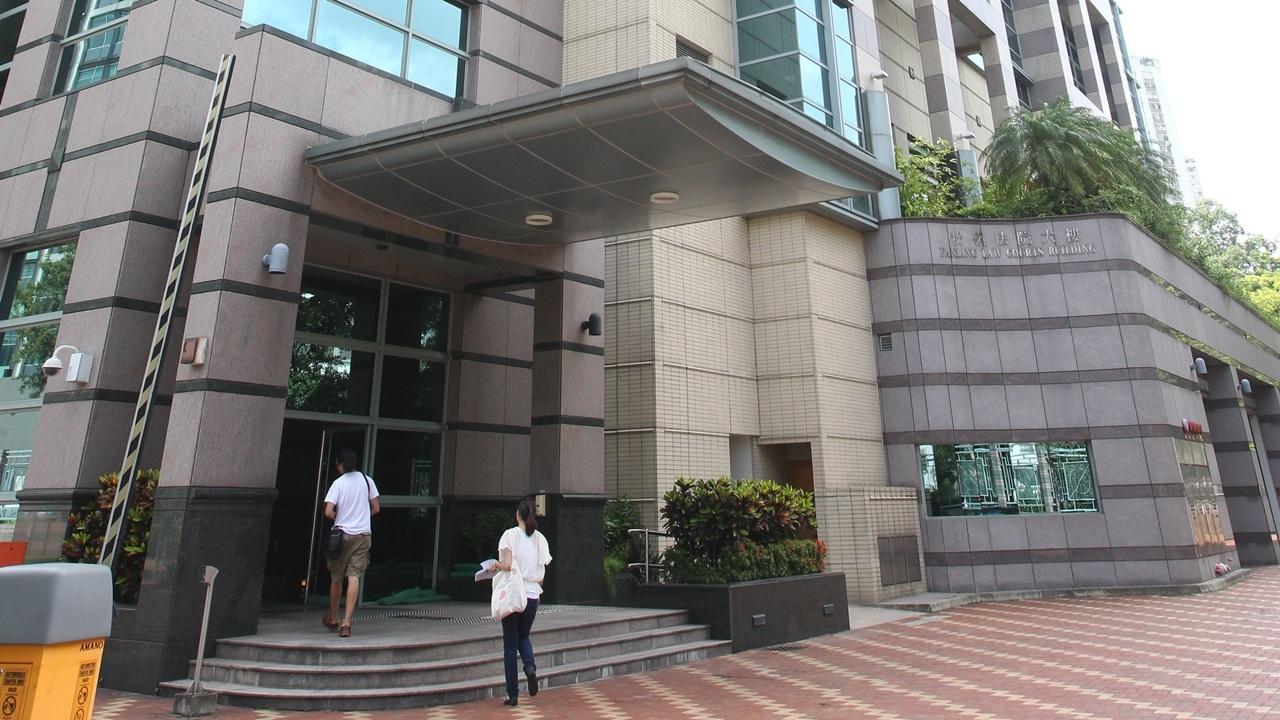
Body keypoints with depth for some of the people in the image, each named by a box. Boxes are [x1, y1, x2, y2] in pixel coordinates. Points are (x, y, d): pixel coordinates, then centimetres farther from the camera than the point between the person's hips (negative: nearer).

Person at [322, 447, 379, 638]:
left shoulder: (338, 483, -7)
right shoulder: (367, 480, 3)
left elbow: (328, 512, -14)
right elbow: (376, 508, 6)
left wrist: (338, 517, 6)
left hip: (342, 534, -2)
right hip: (364, 534, 2)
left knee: (336, 578, 14)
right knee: (354, 577, -2)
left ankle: (333, 619, 31)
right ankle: (346, 622, -12)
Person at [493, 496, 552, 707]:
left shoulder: (510, 535, -8)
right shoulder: (540, 539, 3)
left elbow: (507, 565, -18)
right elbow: (542, 573, 3)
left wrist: (495, 564, 1)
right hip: (533, 594, 3)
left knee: (510, 644, 7)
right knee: (523, 636, 23)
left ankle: (512, 694, 11)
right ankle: (530, 667, -5)